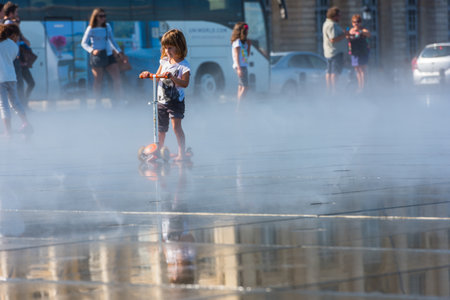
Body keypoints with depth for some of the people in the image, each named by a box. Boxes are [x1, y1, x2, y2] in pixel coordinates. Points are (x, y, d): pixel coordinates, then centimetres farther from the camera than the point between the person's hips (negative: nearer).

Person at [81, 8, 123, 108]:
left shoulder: (107, 26, 11)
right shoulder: (91, 29, -4)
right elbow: (84, 43, -4)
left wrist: (118, 51, 16)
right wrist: (92, 50, -20)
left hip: (109, 55, 5)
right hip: (97, 57, -5)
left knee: (117, 77, -4)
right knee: (98, 81, 0)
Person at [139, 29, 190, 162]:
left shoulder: (184, 65, -11)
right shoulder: (164, 61, 9)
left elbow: (185, 83, -22)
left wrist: (172, 77, -34)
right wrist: (148, 74, 1)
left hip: (176, 101, -6)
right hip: (161, 101, 6)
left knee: (176, 125, -18)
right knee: (160, 128, 13)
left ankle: (182, 153, -16)